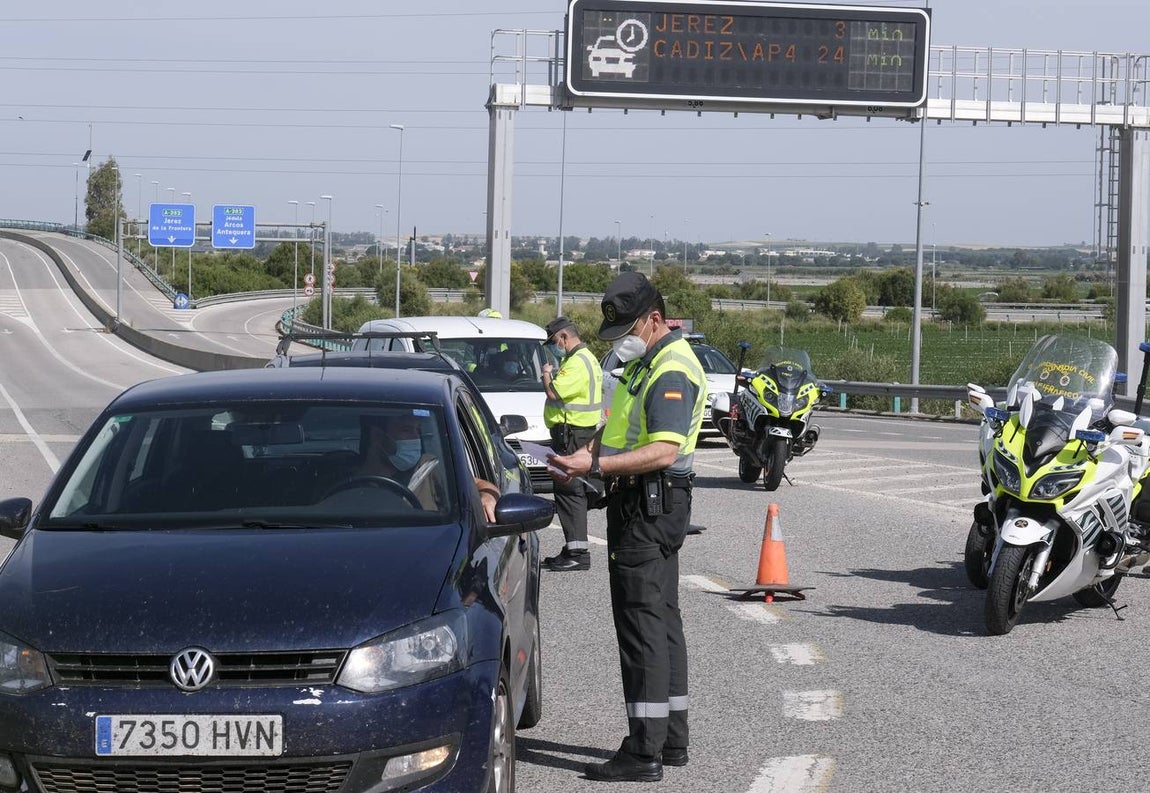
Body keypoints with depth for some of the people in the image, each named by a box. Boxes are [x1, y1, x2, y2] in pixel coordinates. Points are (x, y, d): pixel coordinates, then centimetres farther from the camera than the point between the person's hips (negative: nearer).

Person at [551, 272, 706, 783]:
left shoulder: (671, 371, -18)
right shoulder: (649, 361, 17)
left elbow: (663, 451, -27)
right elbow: (628, 432, 25)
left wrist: (596, 466, -29)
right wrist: (589, 453, 7)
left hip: (649, 506, -11)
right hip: (644, 505, 11)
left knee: (642, 623, -10)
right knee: (662, 618, 15)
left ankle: (644, 753, -9)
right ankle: (670, 738, 23)